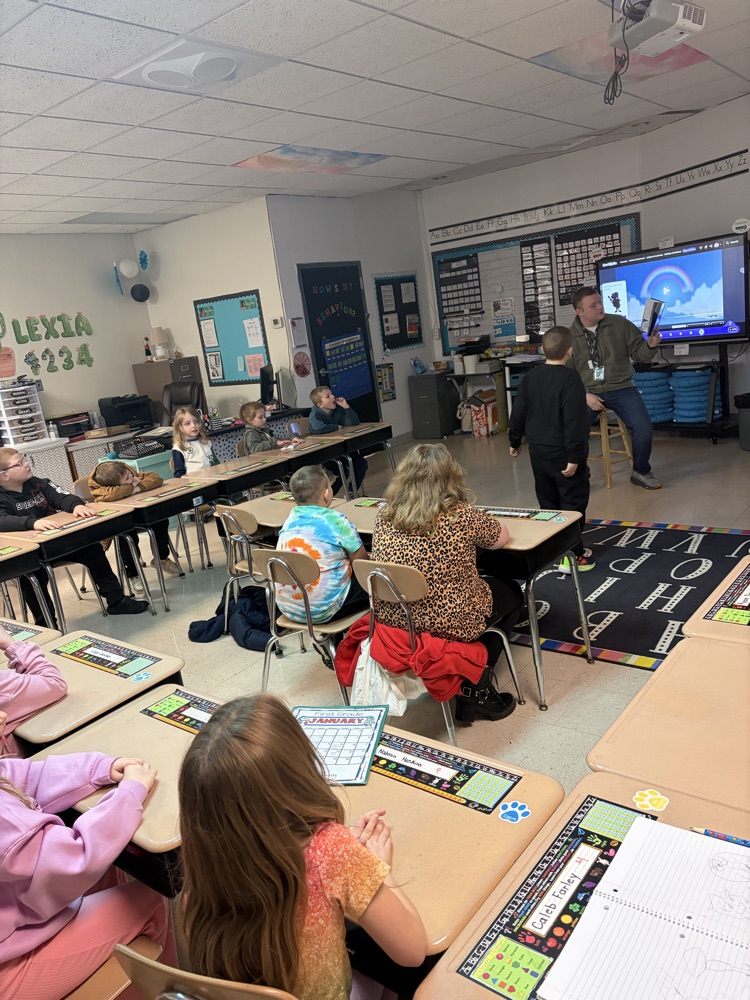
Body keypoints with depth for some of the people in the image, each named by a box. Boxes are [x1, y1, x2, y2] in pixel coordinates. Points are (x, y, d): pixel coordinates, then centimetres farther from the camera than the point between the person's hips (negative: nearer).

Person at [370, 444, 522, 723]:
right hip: (450, 625, -6)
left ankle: (470, 682, 29)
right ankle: (475, 688, 20)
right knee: (511, 592, 25)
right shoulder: (461, 517, -20)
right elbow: (501, 537, -2)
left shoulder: (384, 516, -6)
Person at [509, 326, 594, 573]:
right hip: (563, 453, -7)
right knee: (572, 503, 2)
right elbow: (574, 421, -21)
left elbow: (518, 412, 8)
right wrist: (574, 457, -20)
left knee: (548, 502, 16)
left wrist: (515, 441, 21)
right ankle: (572, 555, 2)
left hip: (538, 452, 7)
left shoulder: (531, 377, 4)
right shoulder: (570, 379, -16)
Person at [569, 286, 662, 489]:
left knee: (643, 427, -22)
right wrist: (585, 395, -13)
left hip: (621, 388, 0)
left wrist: (650, 345, -15)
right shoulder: (570, 336, 2)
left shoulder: (620, 324, 3)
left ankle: (641, 472, 5)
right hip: (588, 392, 0)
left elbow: (639, 354, 8)